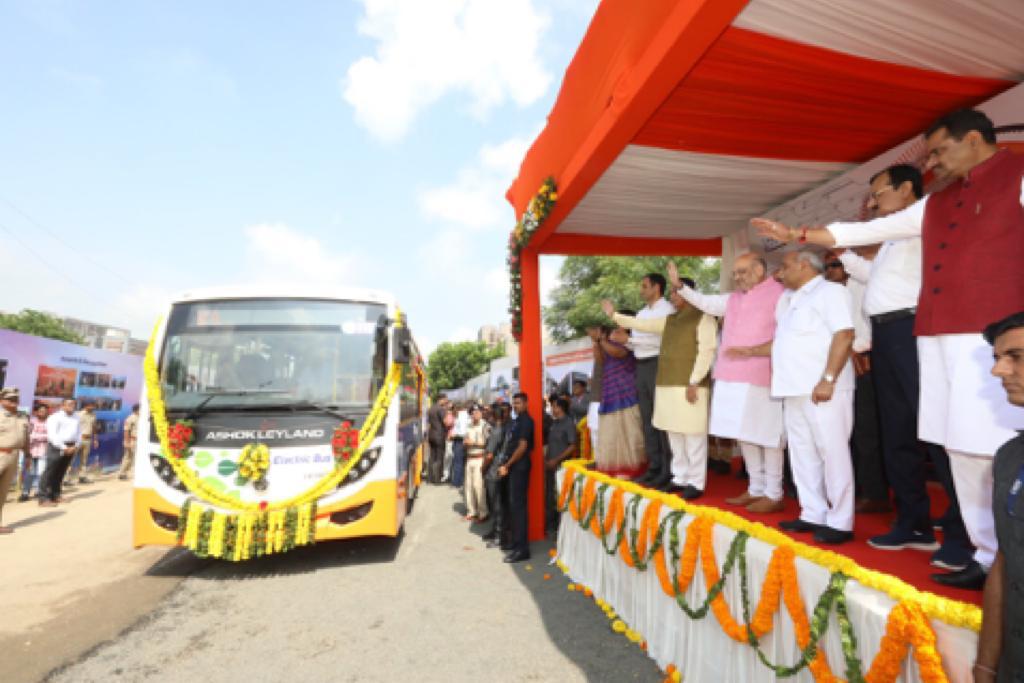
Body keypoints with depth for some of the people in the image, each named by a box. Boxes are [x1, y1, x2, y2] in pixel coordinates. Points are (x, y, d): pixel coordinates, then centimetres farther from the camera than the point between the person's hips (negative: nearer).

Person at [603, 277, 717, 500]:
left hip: (689, 386, -7)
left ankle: (696, 482, 5)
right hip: (667, 385, 7)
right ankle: (680, 477, 21)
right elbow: (643, 325, 22)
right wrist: (614, 315, 19)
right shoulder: (670, 320, 19)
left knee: (693, 436, -4)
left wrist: (694, 382, -16)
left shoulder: (703, 318, -3)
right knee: (675, 436, 11)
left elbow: (706, 352, -11)